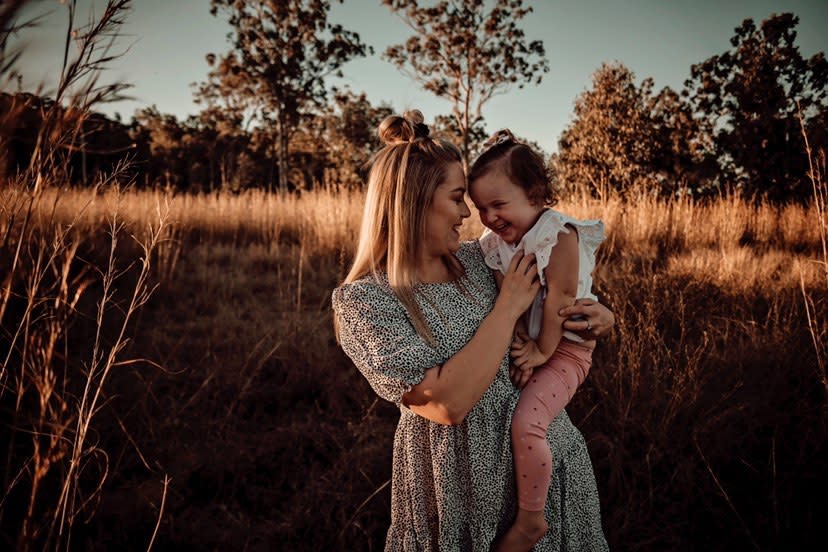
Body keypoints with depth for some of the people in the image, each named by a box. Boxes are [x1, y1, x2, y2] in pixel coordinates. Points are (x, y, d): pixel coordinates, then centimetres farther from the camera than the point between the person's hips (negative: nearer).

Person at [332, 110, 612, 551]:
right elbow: (447, 403, -27)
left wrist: (594, 312, -3)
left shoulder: (479, 258, 0)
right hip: (461, 483, -5)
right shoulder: (362, 300, -18)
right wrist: (508, 307, -19)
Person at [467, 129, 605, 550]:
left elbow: (558, 302, -20)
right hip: (523, 346, 8)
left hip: (564, 349, -8)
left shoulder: (560, 237, -20)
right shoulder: (495, 245, 1)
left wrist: (543, 351, -15)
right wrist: (519, 342, -14)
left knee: (525, 422, -22)